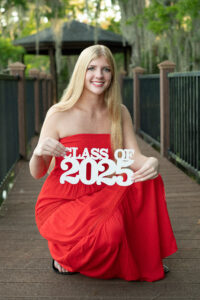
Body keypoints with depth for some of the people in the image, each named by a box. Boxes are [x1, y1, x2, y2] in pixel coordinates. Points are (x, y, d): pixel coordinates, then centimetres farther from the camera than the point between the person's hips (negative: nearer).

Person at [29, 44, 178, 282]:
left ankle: (147, 260, 2)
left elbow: (135, 158, -5)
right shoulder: (59, 114, -11)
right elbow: (37, 173, -8)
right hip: (59, 203, -5)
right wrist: (38, 153, -32)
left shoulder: (119, 113, 2)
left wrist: (151, 163, -29)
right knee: (109, 231, -33)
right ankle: (64, 255, 3)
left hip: (98, 200, 5)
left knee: (150, 181, -16)